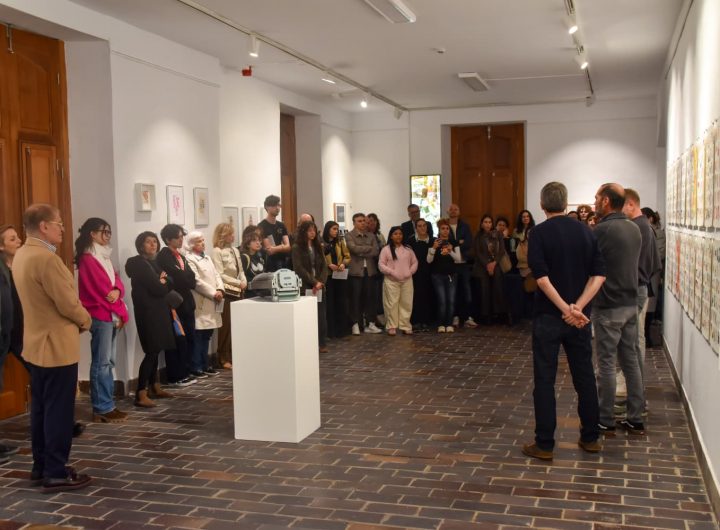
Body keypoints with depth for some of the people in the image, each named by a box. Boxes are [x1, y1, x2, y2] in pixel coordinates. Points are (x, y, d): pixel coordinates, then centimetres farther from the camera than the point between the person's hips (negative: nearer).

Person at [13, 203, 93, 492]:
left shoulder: (21, 255, 8)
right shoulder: (46, 258, -23)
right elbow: (67, 303, -21)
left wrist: (78, 318, 9)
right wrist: (86, 320, -2)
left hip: (37, 342, 10)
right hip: (56, 345, -10)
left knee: (41, 408, 15)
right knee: (59, 411, -2)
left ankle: (41, 467, 24)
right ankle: (56, 473, 5)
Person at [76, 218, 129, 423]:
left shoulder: (104, 256, 17)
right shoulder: (87, 259, -11)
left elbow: (116, 280, 12)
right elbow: (98, 289, -14)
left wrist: (117, 291, -12)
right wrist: (119, 311, -7)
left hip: (111, 315, 9)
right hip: (100, 315, -9)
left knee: (109, 361, 10)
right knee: (102, 362, -7)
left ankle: (107, 405, 16)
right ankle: (102, 409, -4)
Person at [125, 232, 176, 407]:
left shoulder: (154, 263, 16)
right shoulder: (139, 263, -12)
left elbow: (167, 285, 12)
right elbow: (157, 289, -18)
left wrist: (161, 282, -7)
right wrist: (162, 283, 1)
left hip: (158, 311, 9)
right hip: (148, 312, -9)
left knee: (156, 350, 13)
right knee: (152, 351, -13)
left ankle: (154, 387, 24)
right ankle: (141, 394, -14)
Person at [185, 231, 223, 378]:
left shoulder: (207, 258, 18)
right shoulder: (189, 260, -8)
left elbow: (216, 275, 14)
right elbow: (197, 282, -16)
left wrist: (220, 290, -4)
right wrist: (214, 293, -15)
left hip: (211, 304, 8)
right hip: (200, 304, -8)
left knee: (206, 336, 12)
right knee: (198, 337, -4)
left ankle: (205, 365, 20)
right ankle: (195, 368, 3)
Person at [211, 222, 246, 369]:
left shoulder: (235, 250, 13)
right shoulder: (217, 251, -8)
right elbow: (220, 275, -14)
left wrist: (244, 282, -5)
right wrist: (238, 283, -16)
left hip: (238, 291, 6)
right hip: (226, 292, -6)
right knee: (226, 325, -1)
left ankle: (235, 356, 16)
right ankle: (224, 359, 8)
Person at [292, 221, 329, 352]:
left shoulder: (318, 247, 14)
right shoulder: (297, 248, -2)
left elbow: (324, 266, 8)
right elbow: (299, 268, -10)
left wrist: (320, 282, -7)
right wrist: (314, 282, -15)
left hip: (319, 286, 4)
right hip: (305, 287, -4)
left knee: (321, 315, 3)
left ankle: (322, 343, 9)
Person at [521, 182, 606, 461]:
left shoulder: (540, 232, -8)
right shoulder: (585, 231, 5)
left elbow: (541, 277, -19)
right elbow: (599, 275, -3)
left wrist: (566, 309, -18)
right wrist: (577, 307, -12)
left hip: (549, 316, -4)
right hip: (580, 317, 4)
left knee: (544, 380, 2)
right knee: (585, 377, 14)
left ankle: (544, 444, 4)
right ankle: (590, 438, 23)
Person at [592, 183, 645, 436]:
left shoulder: (603, 229, -16)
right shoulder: (634, 228, 9)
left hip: (609, 306, -7)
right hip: (630, 303, 8)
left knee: (607, 364, 0)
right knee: (631, 361, 12)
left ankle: (606, 422, 8)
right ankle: (635, 419, 18)